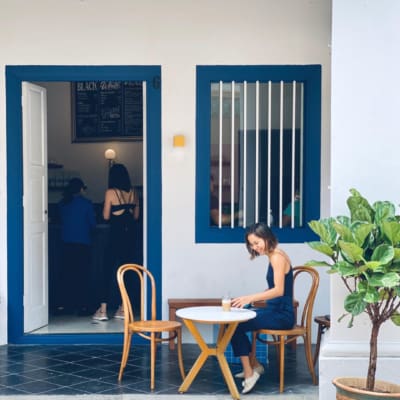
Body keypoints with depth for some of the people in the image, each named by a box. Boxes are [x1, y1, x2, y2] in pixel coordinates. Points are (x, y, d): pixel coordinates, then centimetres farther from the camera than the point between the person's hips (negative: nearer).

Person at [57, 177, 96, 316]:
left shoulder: (62, 204, 4)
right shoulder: (86, 203, -6)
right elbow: (93, 223, 0)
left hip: (67, 242, 4)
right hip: (83, 242, -3)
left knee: (66, 273, 9)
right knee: (82, 274, 1)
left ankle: (64, 304, 9)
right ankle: (82, 305, -1)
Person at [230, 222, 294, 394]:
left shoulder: (278, 257, -15)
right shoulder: (273, 257, 12)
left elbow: (279, 290, -25)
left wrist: (251, 298, -30)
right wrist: (250, 299, 3)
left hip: (282, 314, -9)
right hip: (275, 311, 9)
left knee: (236, 326, -16)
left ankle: (249, 373, -7)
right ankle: (254, 365, 17)